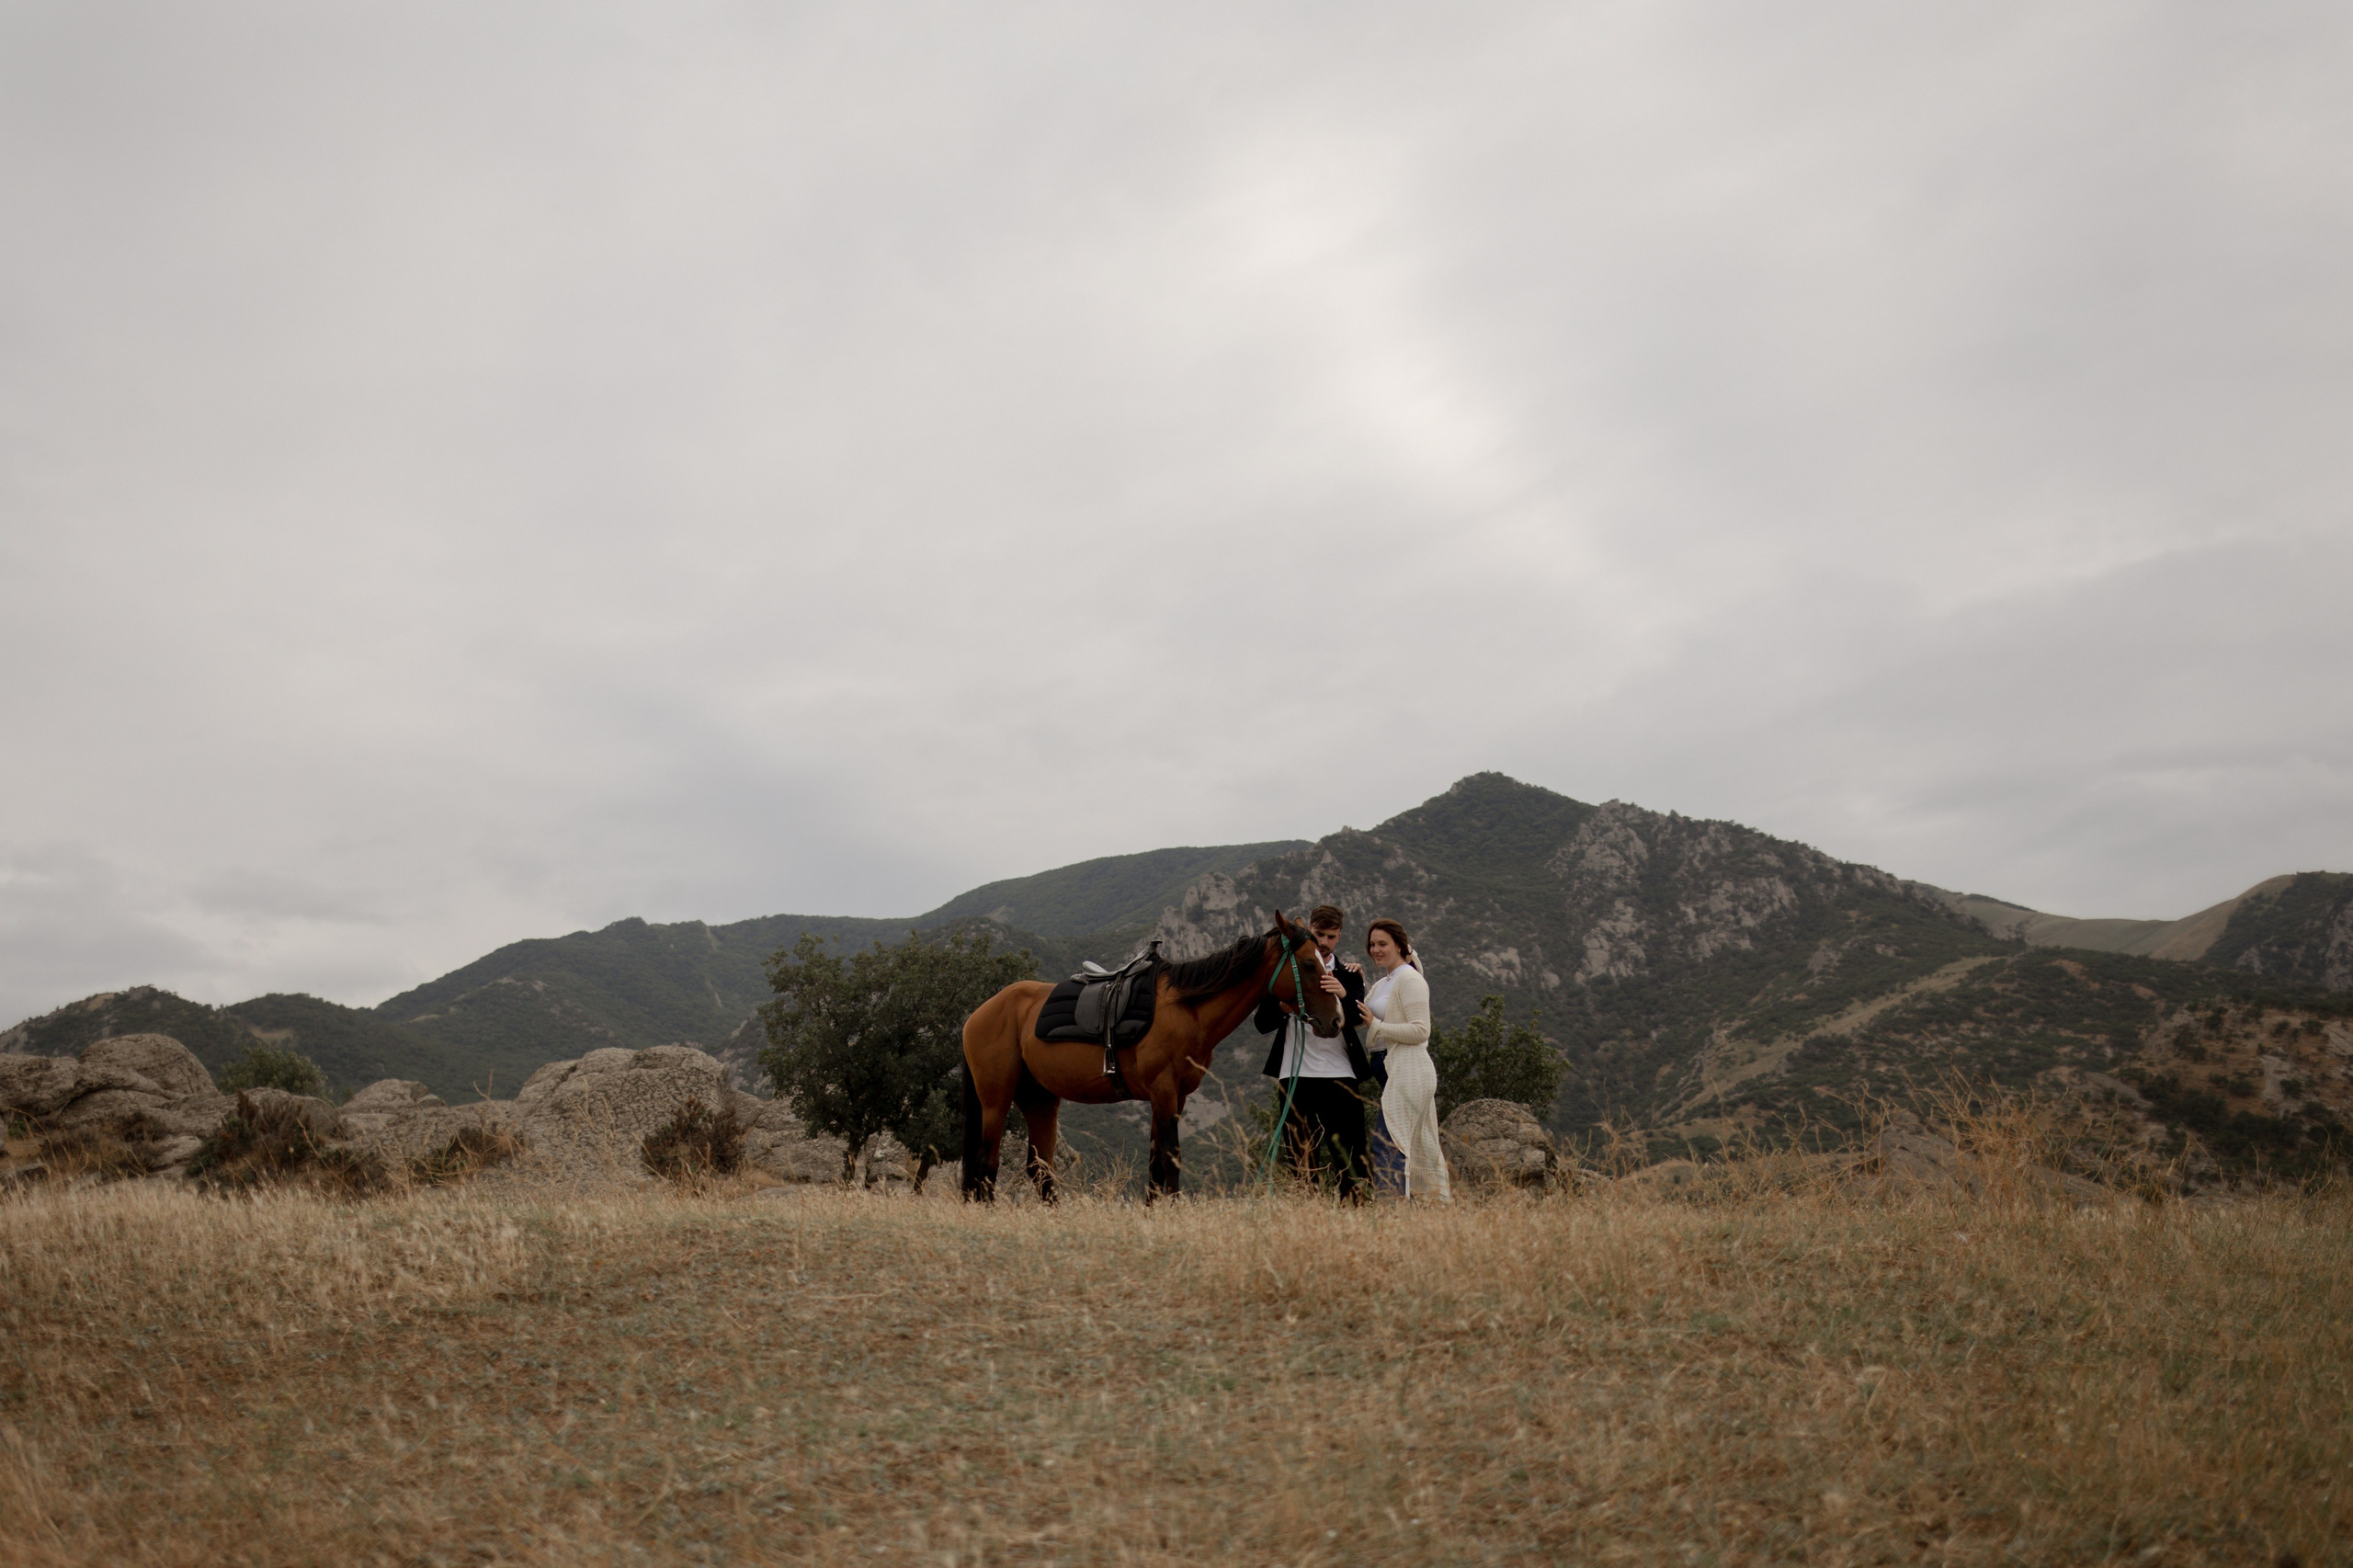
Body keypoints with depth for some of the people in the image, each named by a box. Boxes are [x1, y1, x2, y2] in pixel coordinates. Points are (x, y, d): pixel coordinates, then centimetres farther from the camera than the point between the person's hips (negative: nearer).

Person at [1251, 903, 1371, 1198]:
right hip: (1295, 1075, 0)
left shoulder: (1348, 976, 11)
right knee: (1299, 1157, 2)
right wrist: (1284, 1008, -14)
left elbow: (1359, 1018, -7)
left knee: (1350, 1157, -3)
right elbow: (1262, 1023, 6)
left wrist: (1344, 994, -27)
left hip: (1339, 1075, 0)